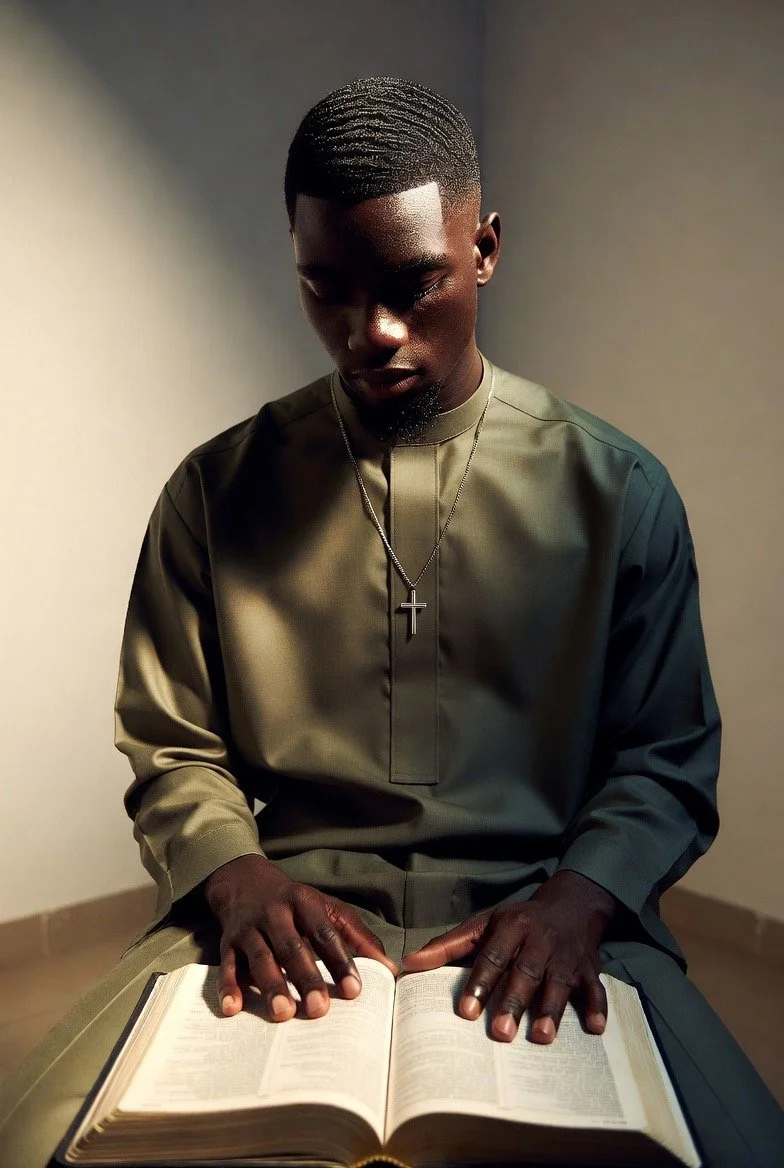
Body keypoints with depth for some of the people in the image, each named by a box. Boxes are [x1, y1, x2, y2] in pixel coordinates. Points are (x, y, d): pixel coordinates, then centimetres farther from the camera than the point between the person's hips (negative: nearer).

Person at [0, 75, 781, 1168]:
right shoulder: (216, 492, 4)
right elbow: (174, 751, 8)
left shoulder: (619, 490, 2)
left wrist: (580, 895, -13)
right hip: (290, 914, 1)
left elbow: (669, 759, 6)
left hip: (543, 921, 0)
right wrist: (236, 877, -12)